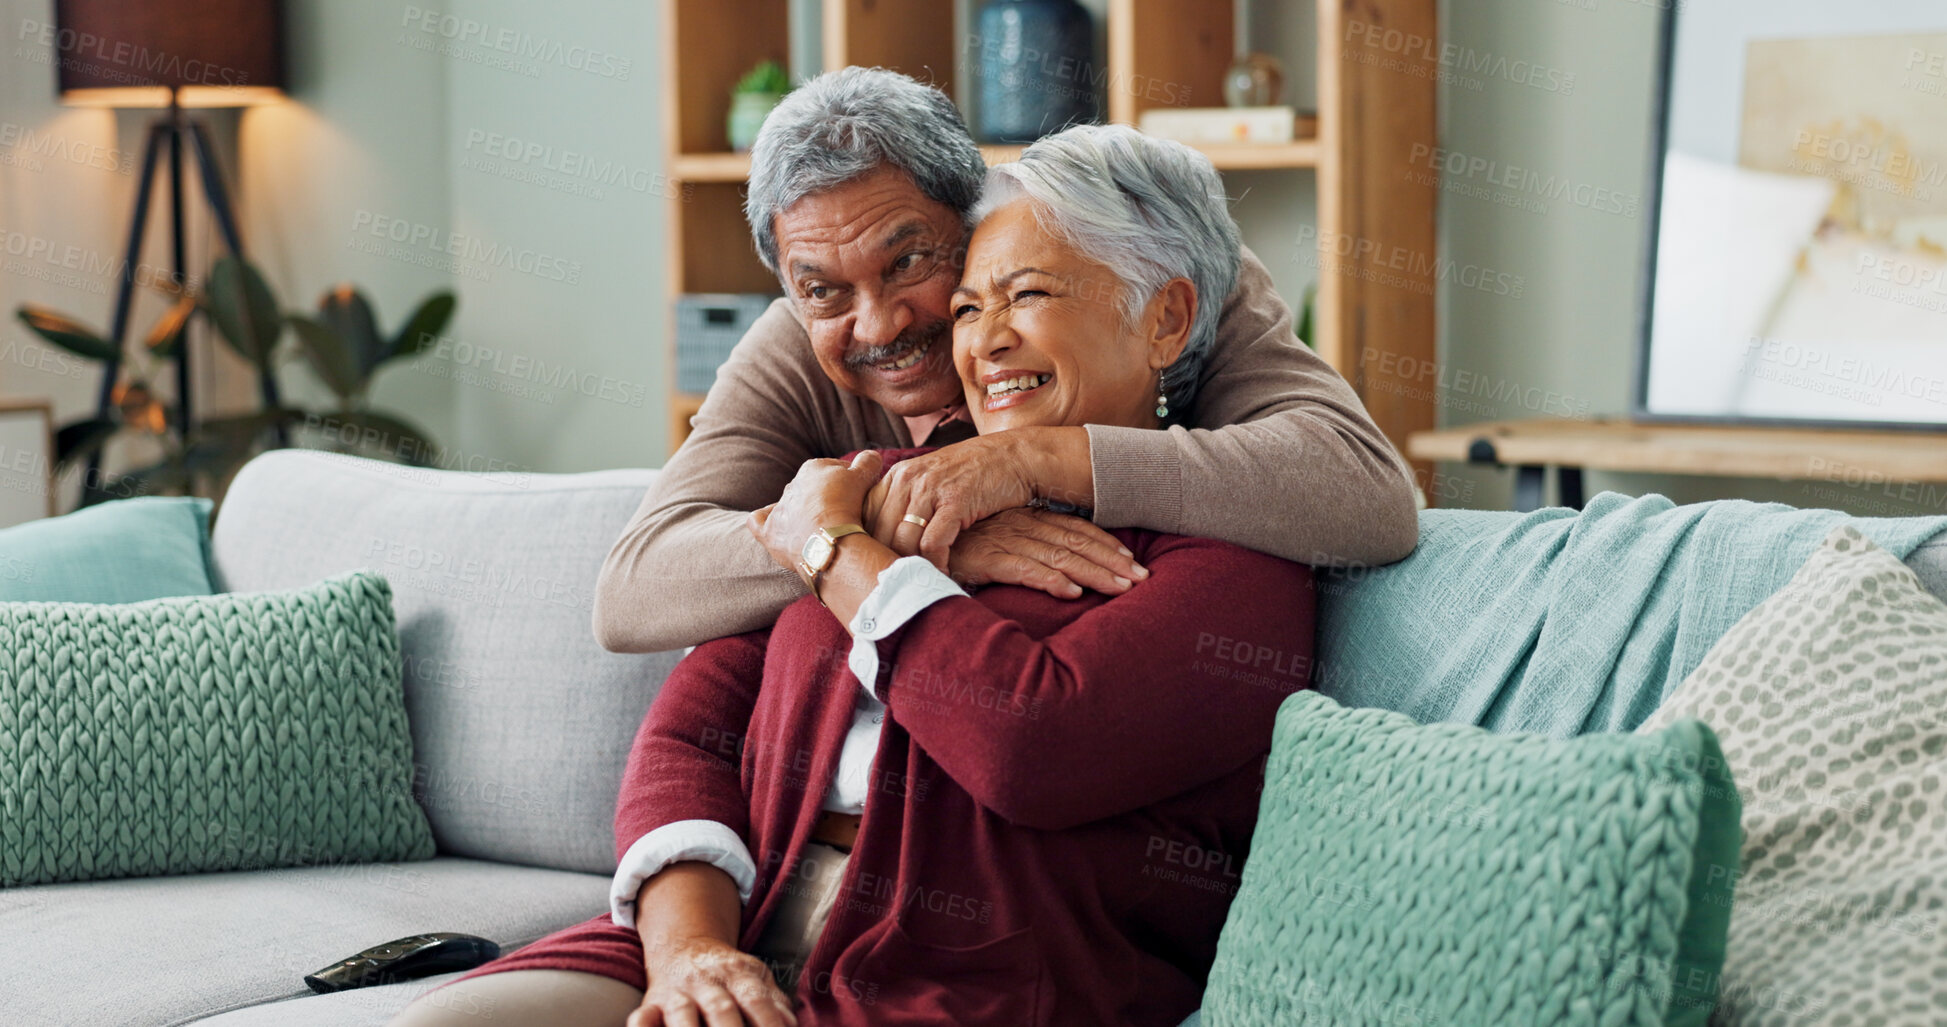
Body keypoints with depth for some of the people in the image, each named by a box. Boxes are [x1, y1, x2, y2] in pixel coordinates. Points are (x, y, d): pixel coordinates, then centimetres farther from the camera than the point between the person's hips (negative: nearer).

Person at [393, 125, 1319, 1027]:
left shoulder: (1228, 560, 1)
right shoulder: (884, 491, 19)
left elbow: (1036, 747, -16)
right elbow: (690, 730, 11)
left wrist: (834, 549, -2)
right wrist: (688, 944, -9)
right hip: (739, 939, 6)